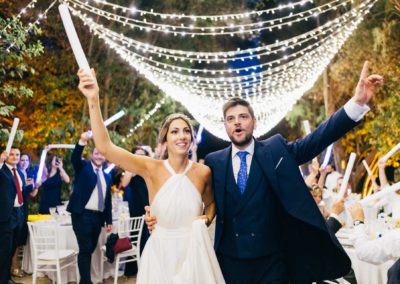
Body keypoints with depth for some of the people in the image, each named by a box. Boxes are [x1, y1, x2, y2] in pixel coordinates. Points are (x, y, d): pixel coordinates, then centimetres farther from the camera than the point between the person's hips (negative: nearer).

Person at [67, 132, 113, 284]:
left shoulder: (107, 176, 16)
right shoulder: (83, 167, 3)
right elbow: (75, 158, -19)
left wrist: (109, 220, 13)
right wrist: (82, 141, -37)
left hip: (98, 217, 5)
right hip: (82, 215, -5)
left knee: (90, 249, 10)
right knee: (85, 249, -7)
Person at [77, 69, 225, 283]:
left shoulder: (203, 172, -5)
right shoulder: (151, 169, -11)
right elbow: (104, 147, -23)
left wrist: (207, 219, -6)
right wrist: (93, 100, -31)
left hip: (194, 255, 1)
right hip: (160, 255, -1)